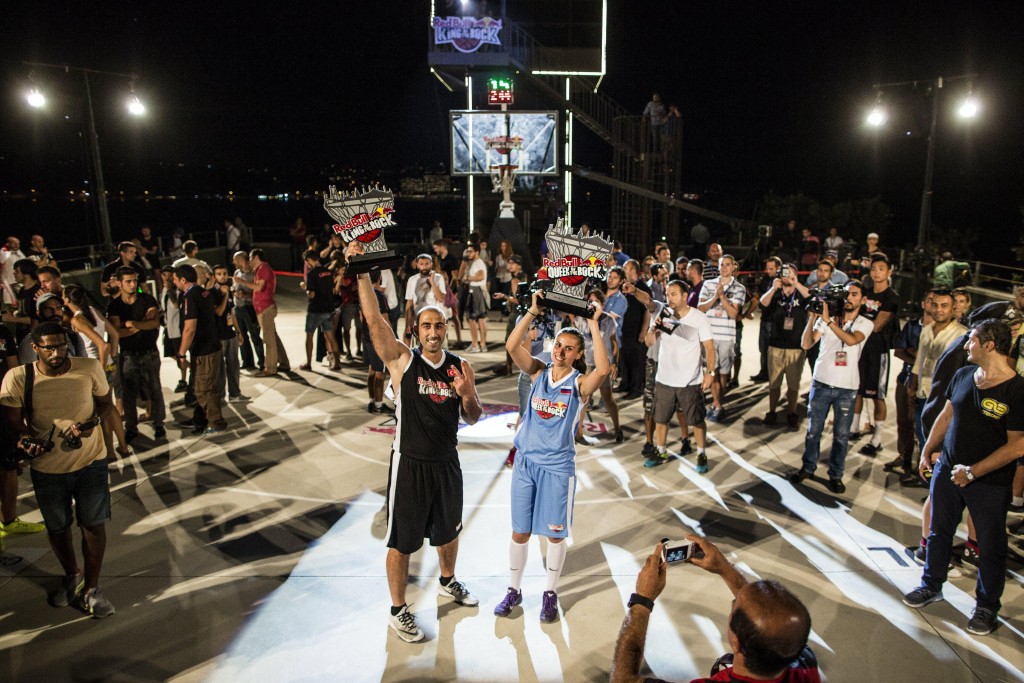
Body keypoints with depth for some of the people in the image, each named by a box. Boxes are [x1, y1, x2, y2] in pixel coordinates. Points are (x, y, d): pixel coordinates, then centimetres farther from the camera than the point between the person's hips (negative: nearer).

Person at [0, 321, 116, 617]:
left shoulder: (90, 368, -12)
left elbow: (106, 403, 2)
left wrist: (93, 422, -18)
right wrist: (27, 440, -28)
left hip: (90, 461, -1)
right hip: (47, 466, 1)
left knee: (93, 524, 5)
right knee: (57, 527, 19)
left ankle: (91, 588, 23)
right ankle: (72, 576, 45)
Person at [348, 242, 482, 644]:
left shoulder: (459, 366, 1)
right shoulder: (402, 361, -11)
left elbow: (472, 419, 5)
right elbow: (373, 319, -23)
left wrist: (468, 394, -16)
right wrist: (361, 272, -28)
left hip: (447, 462, 4)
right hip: (410, 463, -4)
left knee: (448, 530, 24)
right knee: (402, 542, 8)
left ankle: (447, 582, 51)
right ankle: (398, 611, 28)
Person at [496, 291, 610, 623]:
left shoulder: (580, 383, -8)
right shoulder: (538, 372, 0)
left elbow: (603, 369, -30)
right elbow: (511, 346, -14)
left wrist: (594, 326, -25)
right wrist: (533, 311, -17)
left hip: (558, 467, -2)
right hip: (525, 461, 3)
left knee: (555, 533, 10)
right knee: (520, 531, 13)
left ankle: (550, 593, 31)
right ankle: (514, 590, 31)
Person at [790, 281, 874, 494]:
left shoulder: (865, 324, -1)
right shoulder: (826, 318, 1)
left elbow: (851, 340, -23)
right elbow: (806, 344, -8)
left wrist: (827, 319, -26)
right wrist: (812, 318, -16)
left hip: (847, 388, -1)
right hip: (821, 382, 1)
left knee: (841, 435, 7)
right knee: (813, 430, 10)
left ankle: (836, 474, 21)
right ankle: (807, 467, 25)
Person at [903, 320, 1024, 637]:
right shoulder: (963, 375, 0)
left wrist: (973, 471, -21)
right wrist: (928, 450, 9)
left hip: (989, 483, -5)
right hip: (947, 469, 6)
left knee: (991, 546, 11)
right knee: (939, 532, 18)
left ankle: (987, 606, 29)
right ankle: (931, 586, 36)